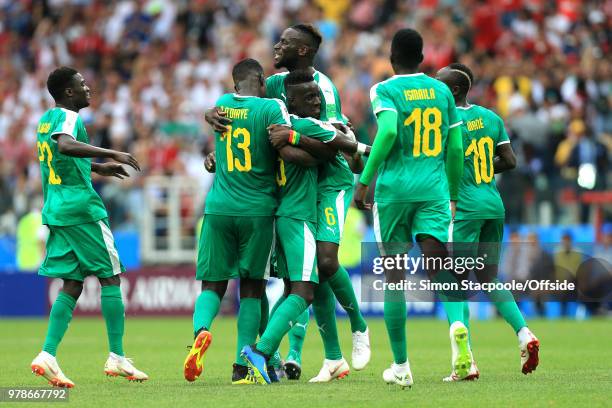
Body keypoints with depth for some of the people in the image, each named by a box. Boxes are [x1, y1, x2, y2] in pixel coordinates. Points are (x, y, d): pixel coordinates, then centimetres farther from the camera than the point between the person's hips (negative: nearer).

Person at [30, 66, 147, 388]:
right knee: (110, 277, -1)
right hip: (82, 209, -9)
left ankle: (48, 355, -8)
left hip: (55, 212, 9)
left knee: (72, 286, 6)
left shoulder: (46, 120, 18)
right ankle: (117, 358, -2)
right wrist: (111, 153, -35)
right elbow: (65, 145, -33)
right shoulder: (68, 117, -10)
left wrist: (98, 167, 44)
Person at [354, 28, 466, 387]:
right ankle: (458, 321, -39)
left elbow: (389, 131, -19)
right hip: (434, 189, 2)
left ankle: (401, 367, 11)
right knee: (438, 268, -6)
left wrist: (365, 180, -14)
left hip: (395, 187, -2)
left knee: (395, 276, 6)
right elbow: (456, 149, 11)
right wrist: (453, 196, 22)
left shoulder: (385, 90, -1)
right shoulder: (442, 91, 12)